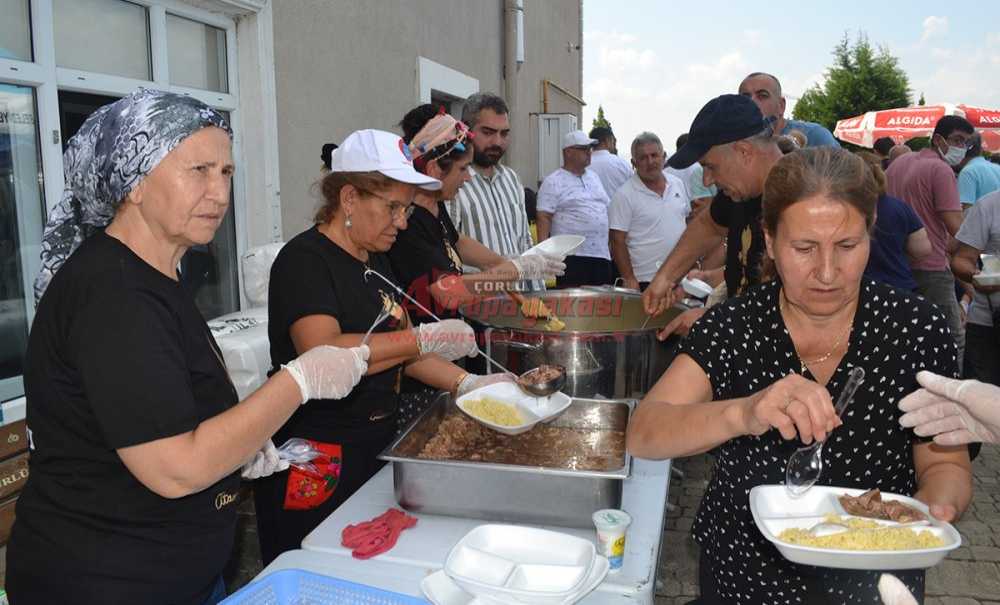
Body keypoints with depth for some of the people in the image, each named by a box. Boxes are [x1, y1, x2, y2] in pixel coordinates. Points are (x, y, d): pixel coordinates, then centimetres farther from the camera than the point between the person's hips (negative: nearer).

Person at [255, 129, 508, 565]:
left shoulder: (376, 261, 12)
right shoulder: (305, 259, -15)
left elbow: (398, 350, 14)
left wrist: (466, 383, 1)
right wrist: (424, 338, -25)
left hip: (376, 447, 8)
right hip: (316, 466, -8)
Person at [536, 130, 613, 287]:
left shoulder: (593, 177, 19)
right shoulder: (553, 182, -4)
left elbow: (607, 208, 25)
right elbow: (544, 217, -11)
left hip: (602, 256, 7)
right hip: (572, 257, -7)